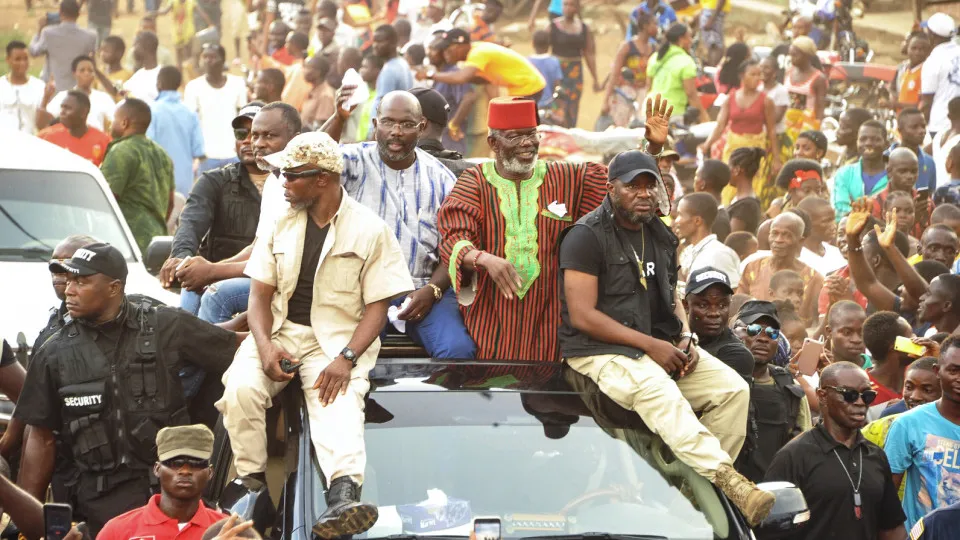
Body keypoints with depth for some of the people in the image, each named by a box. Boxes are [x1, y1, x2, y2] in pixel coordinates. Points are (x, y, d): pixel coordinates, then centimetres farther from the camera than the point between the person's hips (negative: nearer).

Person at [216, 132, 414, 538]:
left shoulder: (369, 230, 0)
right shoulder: (282, 223, 12)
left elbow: (377, 306, -3)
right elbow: (260, 294, 9)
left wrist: (346, 358, -19)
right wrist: (265, 345, -11)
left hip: (338, 337, -4)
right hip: (280, 331, 4)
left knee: (339, 401, -33)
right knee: (240, 387, -27)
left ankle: (344, 494, -55)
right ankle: (251, 482, -21)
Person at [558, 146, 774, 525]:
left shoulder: (661, 237, 16)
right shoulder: (586, 236, -8)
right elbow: (582, 316, -15)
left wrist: (685, 338, 2)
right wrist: (650, 345, -18)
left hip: (660, 346, 8)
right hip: (600, 351, -8)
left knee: (733, 388, -12)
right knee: (659, 391, -37)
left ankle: (708, 481, -15)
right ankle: (726, 478, -46)